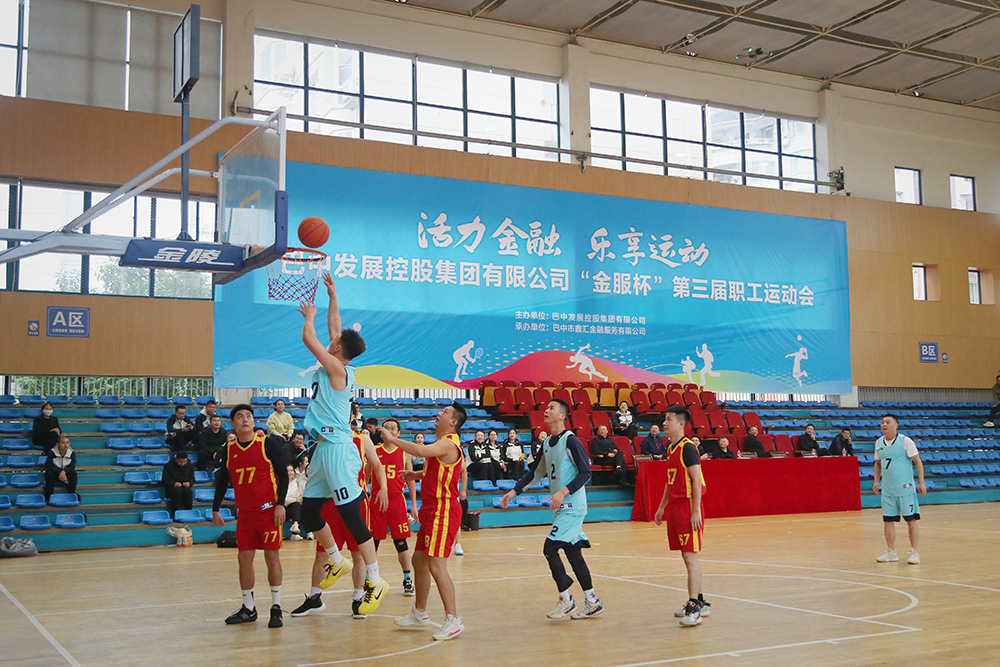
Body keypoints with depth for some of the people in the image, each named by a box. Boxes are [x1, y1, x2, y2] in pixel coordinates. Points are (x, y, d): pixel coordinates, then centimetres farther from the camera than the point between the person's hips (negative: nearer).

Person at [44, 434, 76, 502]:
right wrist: (60, 472, -33)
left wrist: (64, 471, -39)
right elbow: (48, 466, -23)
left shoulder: (72, 453, -12)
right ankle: (48, 496, -18)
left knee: (73, 473, -30)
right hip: (55, 473, -1)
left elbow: (72, 466, -17)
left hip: (66, 473, 1)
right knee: (49, 474, -34)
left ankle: (71, 493, -12)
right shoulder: (52, 452, -17)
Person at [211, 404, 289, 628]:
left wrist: (280, 504, -12)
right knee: (244, 558, 6)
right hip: (244, 513, 5)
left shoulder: (268, 444, -7)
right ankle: (248, 608, 18)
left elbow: (283, 475, -5)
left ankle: (276, 608, 7)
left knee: (272, 557, -2)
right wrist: (215, 510, 14)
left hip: (268, 510, -4)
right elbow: (222, 480, 16)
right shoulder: (229, 450, 5)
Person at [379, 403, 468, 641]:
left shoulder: (448, 443, -16)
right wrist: (417, 475, 19)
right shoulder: (441, 443, 17)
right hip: (432, 509, 11)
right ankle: (419, 613, 30)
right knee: (419, 560, 17)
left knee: (436, 565, -13)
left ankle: (453, 619, -9)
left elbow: (421, 451, -34)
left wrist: (392, 439, -25)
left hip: (443, 510, -11)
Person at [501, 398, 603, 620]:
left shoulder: (570, 440, -13)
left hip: (573, 505, -8)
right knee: (572, 553, 10)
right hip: (563, 507, 8)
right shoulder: (548, 443, 13)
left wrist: (564, 492, -26)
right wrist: (514, 491, 18)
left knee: (550, 547, -11)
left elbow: (585, 472, -17)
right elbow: (535, 472, 23)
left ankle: (565, 600, -1)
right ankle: (592, 603, 18)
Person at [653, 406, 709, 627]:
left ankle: (693, 609, -11)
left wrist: (696, 511, -20)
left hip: (688, 507, -9)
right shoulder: (671, 449, 14)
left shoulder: (688, 448, -13)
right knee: (687, 557, 13)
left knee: (690, 556, -10)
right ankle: (699, 602, 22)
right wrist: (661, 507, 23)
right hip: (674, 507, 9)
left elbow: (696, 480, -16)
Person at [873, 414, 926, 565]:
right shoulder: (879, 443, 7)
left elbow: (917, 461, -6)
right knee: (888, 521, 6)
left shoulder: (905, 441, -8)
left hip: (905, 488, -5)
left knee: (911, 521, -1)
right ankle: (891, 553, 15)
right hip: (887, 489, 5)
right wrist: (876, 481, 12)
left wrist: (922, 482, -11)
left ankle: (914, 553, 6)